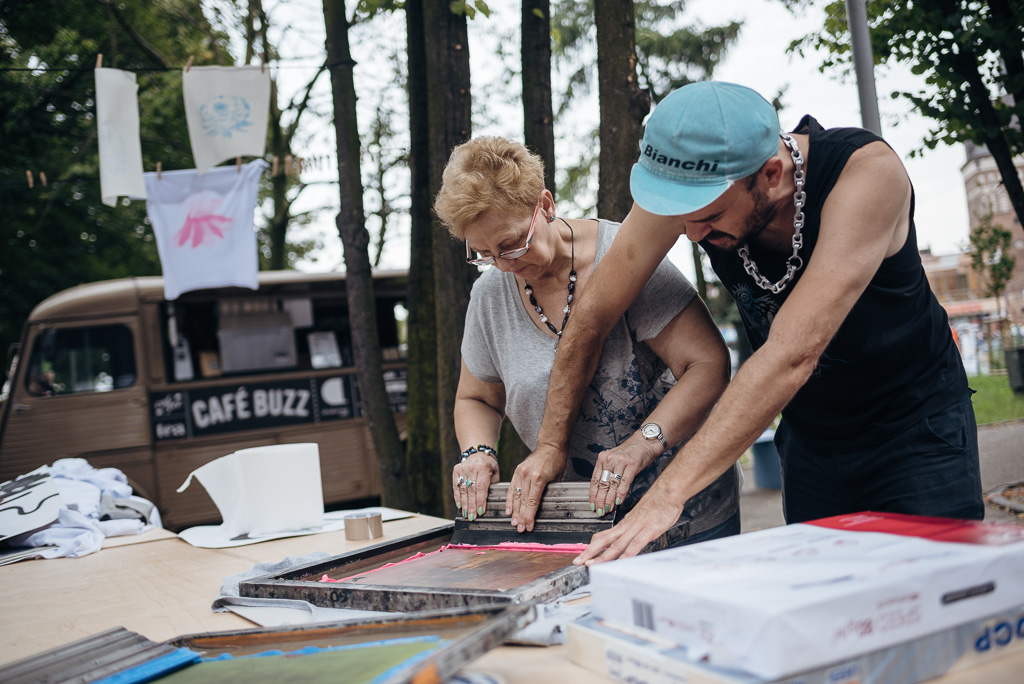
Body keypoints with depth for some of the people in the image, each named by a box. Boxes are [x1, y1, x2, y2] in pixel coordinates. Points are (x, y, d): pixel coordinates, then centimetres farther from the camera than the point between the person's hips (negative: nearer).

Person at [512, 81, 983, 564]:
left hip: (917, 425, -3)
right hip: (809, 434, 4)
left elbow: (792, 356, -41)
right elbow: (593, 315, -12)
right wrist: (550, 446, -10)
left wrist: (669, 492, -45)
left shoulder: (867, 172, -33)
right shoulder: (680, 178, -21)